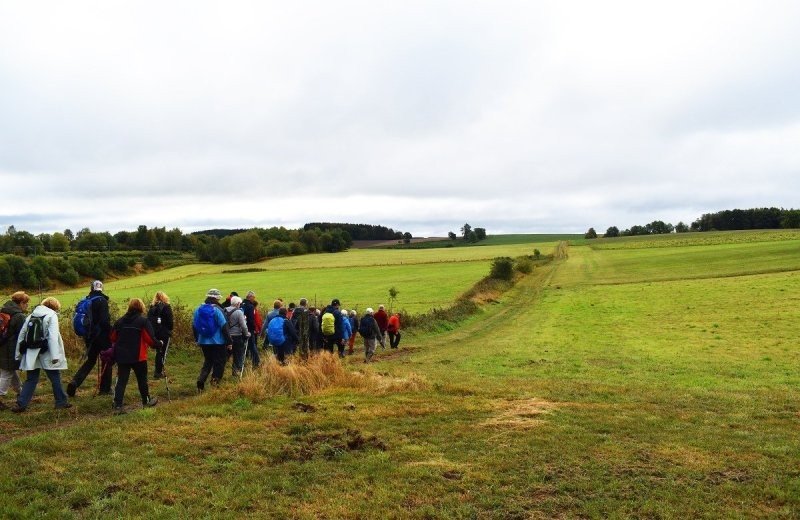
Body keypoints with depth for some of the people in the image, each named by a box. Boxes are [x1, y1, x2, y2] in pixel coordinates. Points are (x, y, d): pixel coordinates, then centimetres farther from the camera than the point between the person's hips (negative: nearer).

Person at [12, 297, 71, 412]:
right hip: (46, 355, -5)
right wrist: (55, 355, -20)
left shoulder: (31, 316, 13)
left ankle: (21, 404, 6)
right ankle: (61, 401, 14)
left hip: (31, 354, 5)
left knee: (31, 379, 12)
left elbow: (22, 335, 13)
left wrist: (18, 353, 19)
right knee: (55, 378, 7)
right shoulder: (52, 315, -6)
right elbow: (53, 337, -16)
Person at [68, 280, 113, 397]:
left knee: (90, 361, 17)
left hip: (89, 336, 6)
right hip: (102, 335, -6)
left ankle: (74, 382, -2)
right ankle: (105, 389, 12)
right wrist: (110, 332, -10)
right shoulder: (102, 301, -14)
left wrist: (85, 334, 20)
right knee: (106, 361, 8)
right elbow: (105, 320, -21)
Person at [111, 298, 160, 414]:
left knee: (121, 380, 2)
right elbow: (150, 339, -12)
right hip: (138, 356, -3)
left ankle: (117, 405, -7)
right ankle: (146, 401, 30)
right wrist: (159, 344, 6)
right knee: (142, 379, 14)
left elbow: (113, 338, 11)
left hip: (122, 356, 3)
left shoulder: (119, 321, 5)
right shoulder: (143, 321, -9)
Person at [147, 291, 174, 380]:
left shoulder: (152, 307, 8)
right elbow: (170, 321, -11)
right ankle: (158, 372, 0)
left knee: (158, 351, 16)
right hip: (164, 333, -5)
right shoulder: (166, 307, -9)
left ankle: (157, 371, 21)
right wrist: (170, 329, 6)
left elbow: (148, 320, 7)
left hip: (154, 332, 5)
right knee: (162, 352, 0)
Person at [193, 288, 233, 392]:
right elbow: (224, 327, -15)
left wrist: (197, 339, 23)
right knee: (219, 363, 7)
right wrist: (229, 342, -10)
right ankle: (215, 383, 4)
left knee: (207, 362, 18)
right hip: (218, 342, -6)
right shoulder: (217, 310, -15)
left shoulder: (198, 310, 3)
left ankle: (201, 380, 2)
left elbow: (194, 326, 11)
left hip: (203, 342, 6)